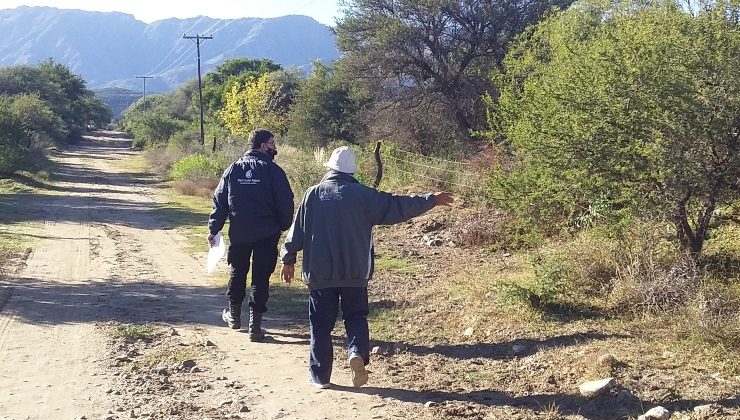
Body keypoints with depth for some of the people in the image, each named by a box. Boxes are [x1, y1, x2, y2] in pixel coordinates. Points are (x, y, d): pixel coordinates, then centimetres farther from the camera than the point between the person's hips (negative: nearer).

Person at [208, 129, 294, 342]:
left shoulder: (233, 169, 3)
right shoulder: (273, 171, -8)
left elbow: (219, 200, 3)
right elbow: (285, 202, -9)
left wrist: (213, 229, 7)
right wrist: (284, 226, 7)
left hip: (238, 234, 3)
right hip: (266, 235, -3)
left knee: (238, 272, 22)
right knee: (260, 278, 3)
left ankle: (234, 314, 36)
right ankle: (255, 326, 4)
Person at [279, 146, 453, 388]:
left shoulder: (314, 194, -1)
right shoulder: (363, 195, -3)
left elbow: (297, 230, 2)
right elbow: (397, 206, -2)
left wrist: (288, 260, 13)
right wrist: (431, 200, 8)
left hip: (319, 272, 0)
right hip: (354, 272, 0)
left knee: (321, 323, 8)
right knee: (356, 316, 13)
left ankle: (320, 375, 11)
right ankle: (357, 353, -13)